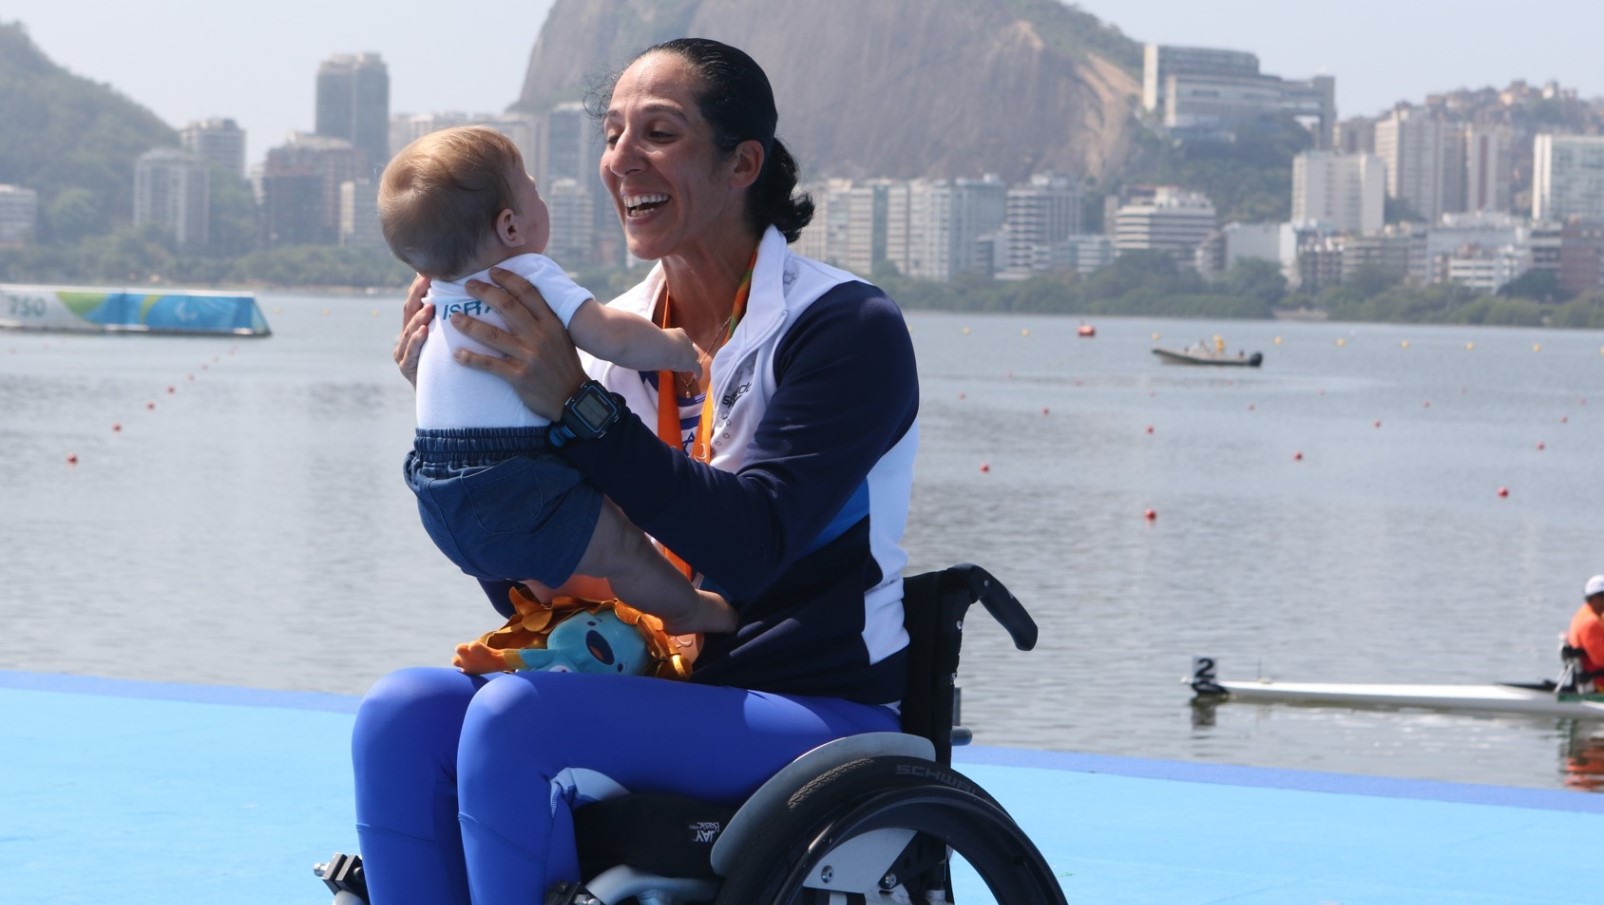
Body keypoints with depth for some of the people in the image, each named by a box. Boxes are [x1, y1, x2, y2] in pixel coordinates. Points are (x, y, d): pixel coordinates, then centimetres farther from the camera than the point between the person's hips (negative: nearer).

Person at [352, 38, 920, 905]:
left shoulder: (845, 327, -9)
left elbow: (747, 549, -22)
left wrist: (576, 407, -29)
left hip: (822, 711, -6)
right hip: (657, 694, 7)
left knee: (514, 718, -28)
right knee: (401, 711, -17)